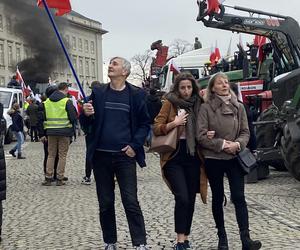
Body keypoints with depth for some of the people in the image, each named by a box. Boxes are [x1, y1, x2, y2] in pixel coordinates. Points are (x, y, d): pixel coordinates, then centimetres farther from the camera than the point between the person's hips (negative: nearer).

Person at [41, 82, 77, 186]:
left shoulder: (47, 101, 8)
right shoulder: (67, 101, -9)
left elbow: (42, 118, 10)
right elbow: (73, 117, -12)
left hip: (51, 132, 4)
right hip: (64, 132, -4)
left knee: (51, 155, 13)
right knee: (62, 155, 4)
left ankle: (48, 178, 10)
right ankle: (60, 178, 5)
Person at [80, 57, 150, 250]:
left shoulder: (136, 95, 1)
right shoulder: (98, 93, 7)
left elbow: (145, 123, 5)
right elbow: (86, 125, 9)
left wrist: (135, 145, -8)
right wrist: (86, 114, -14)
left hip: (125, 156, -2)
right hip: (101, 156, 3)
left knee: (131, 202, -4)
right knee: (105, 203, 10)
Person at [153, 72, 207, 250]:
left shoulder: (199, 104, 10)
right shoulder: (170, 103, -1)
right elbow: (156, 128, -5)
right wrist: (173, 123, -20)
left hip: (193, 156, 4)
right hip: (174, 156, -4)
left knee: (191, 199, 8)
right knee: (182, 198, -13)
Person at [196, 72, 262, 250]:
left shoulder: (238, 107, 4)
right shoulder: (206, 108, -5)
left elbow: (245, 132, 4)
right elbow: (201, 136, -9)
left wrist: (237, 144, -16)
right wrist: (222, 144, -15)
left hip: (234, 158, 2)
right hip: (213, 159, -1)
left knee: (239, 197, -4)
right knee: (218, 198, 10)